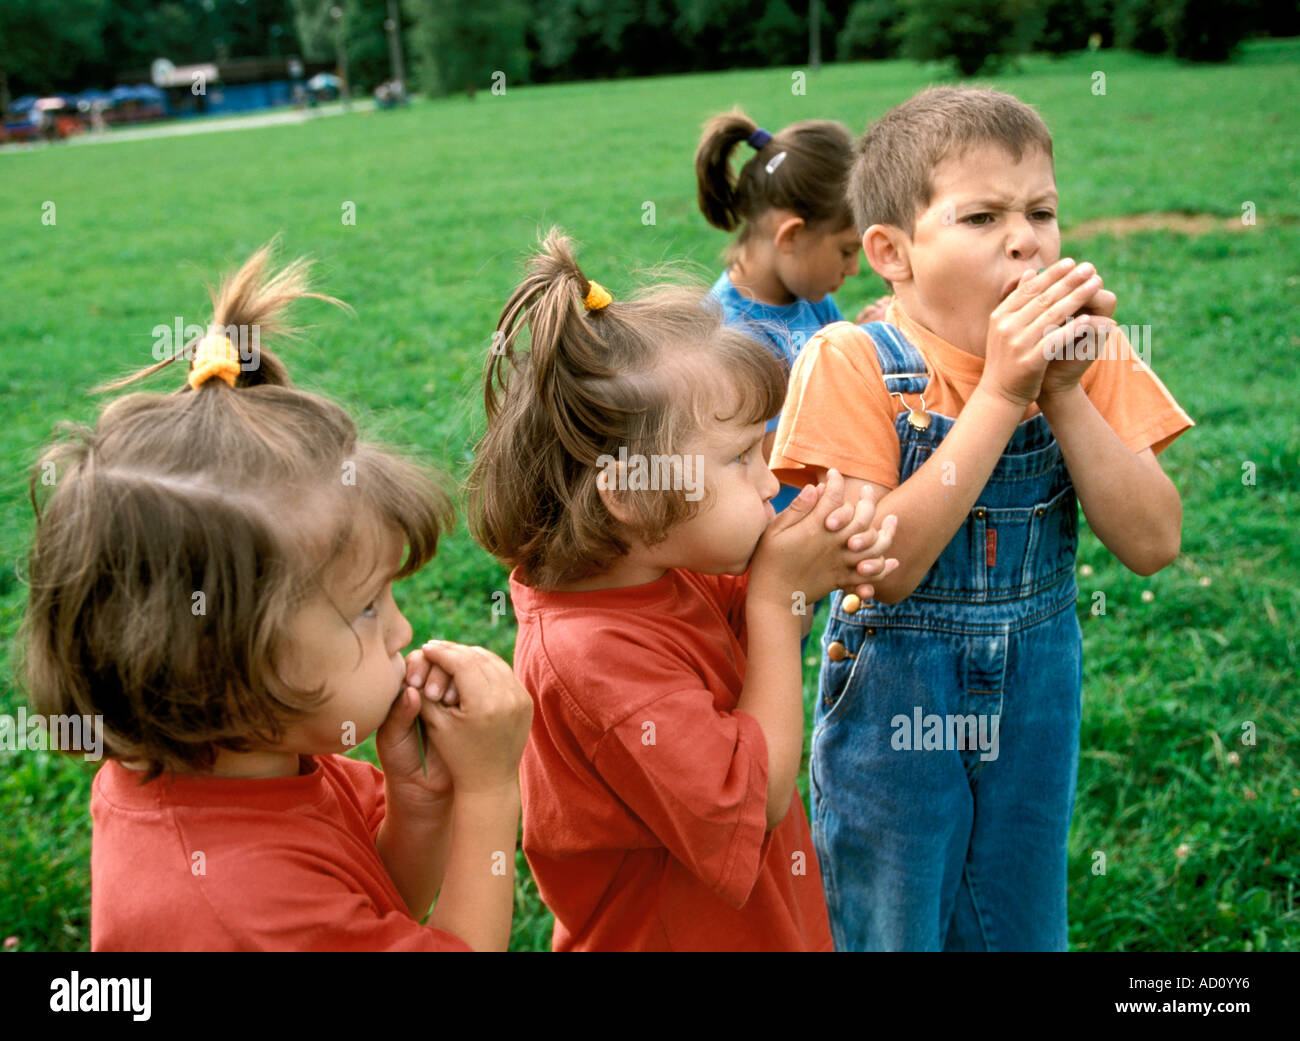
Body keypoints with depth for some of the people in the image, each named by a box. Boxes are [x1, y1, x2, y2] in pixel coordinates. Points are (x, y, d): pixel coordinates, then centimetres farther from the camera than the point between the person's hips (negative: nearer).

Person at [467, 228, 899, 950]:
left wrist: (810, 579, -13)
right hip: (669, 937, -8)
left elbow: (758, 649, 9)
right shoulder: (592, 655, -33)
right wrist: (777, 595, -27)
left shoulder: (662, 570, -8)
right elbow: (758, 798, -28)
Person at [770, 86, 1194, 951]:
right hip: (893, 701, -3)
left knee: (1021, 924, 22)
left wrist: (1064, 392, -23)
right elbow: (889, 567, -27)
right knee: (887, 928, 13)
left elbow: (1153, 544, -13)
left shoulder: (1085, 352, -6)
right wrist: (999, 391, -28)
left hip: (1037, 694, 4)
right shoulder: (852, 363, -18)